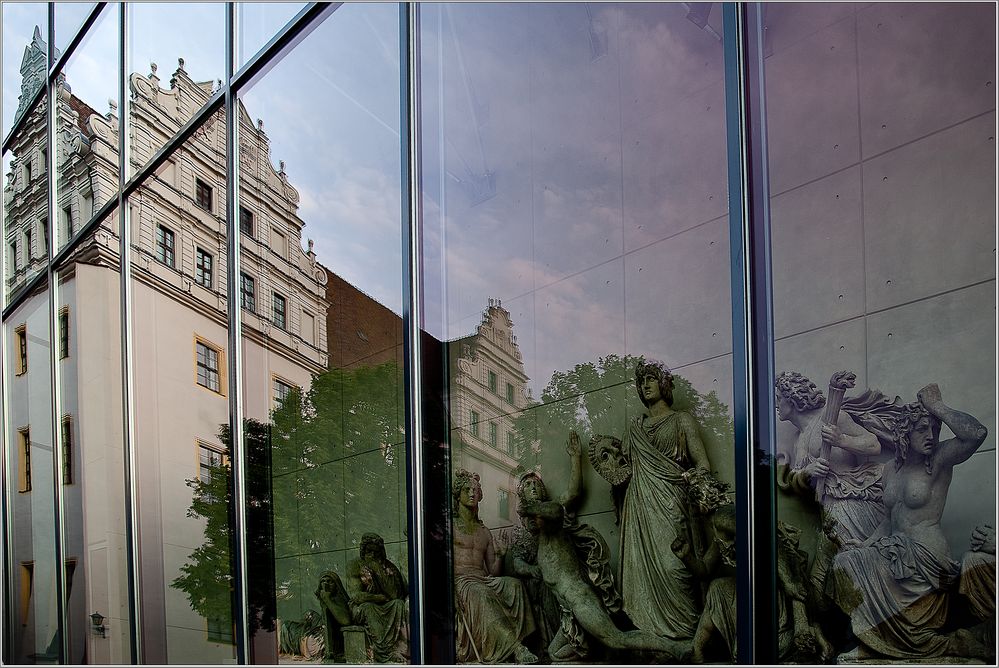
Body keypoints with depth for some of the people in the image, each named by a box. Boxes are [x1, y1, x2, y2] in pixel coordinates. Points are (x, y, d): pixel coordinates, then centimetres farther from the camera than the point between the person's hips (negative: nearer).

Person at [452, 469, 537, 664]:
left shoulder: (484, 532, 24)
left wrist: (499, 556, 0)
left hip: (484, 580, 4)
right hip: (460, 580, -4)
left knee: (514, 584, -27)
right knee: (481, 593, -37)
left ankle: (514, 643, -39)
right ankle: (516, 648, -43)